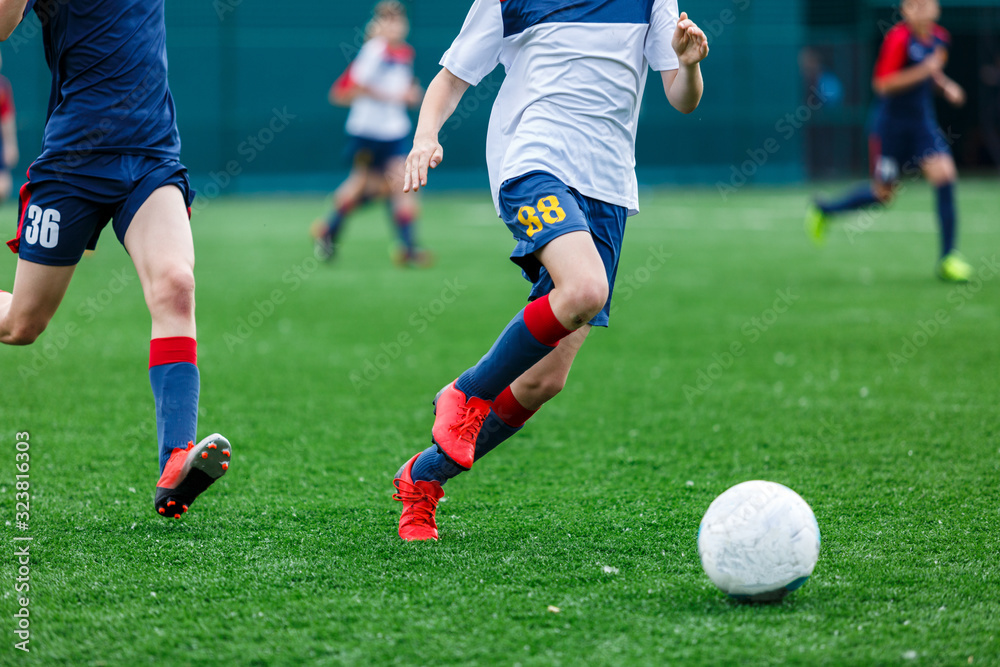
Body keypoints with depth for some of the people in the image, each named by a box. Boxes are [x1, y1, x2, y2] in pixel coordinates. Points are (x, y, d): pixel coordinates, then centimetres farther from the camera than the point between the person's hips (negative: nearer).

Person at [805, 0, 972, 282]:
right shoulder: (898, 38, -18)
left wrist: (945, 85, 3)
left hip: (922, 122, 5)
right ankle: (823, 210, 34)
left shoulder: (940, 38, 3)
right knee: (883, 193, 6)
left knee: (944, 175, -14)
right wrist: (923, 70, -28)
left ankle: (948, 259, -8)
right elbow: (883, 83, -23)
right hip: (892, 124, -5)